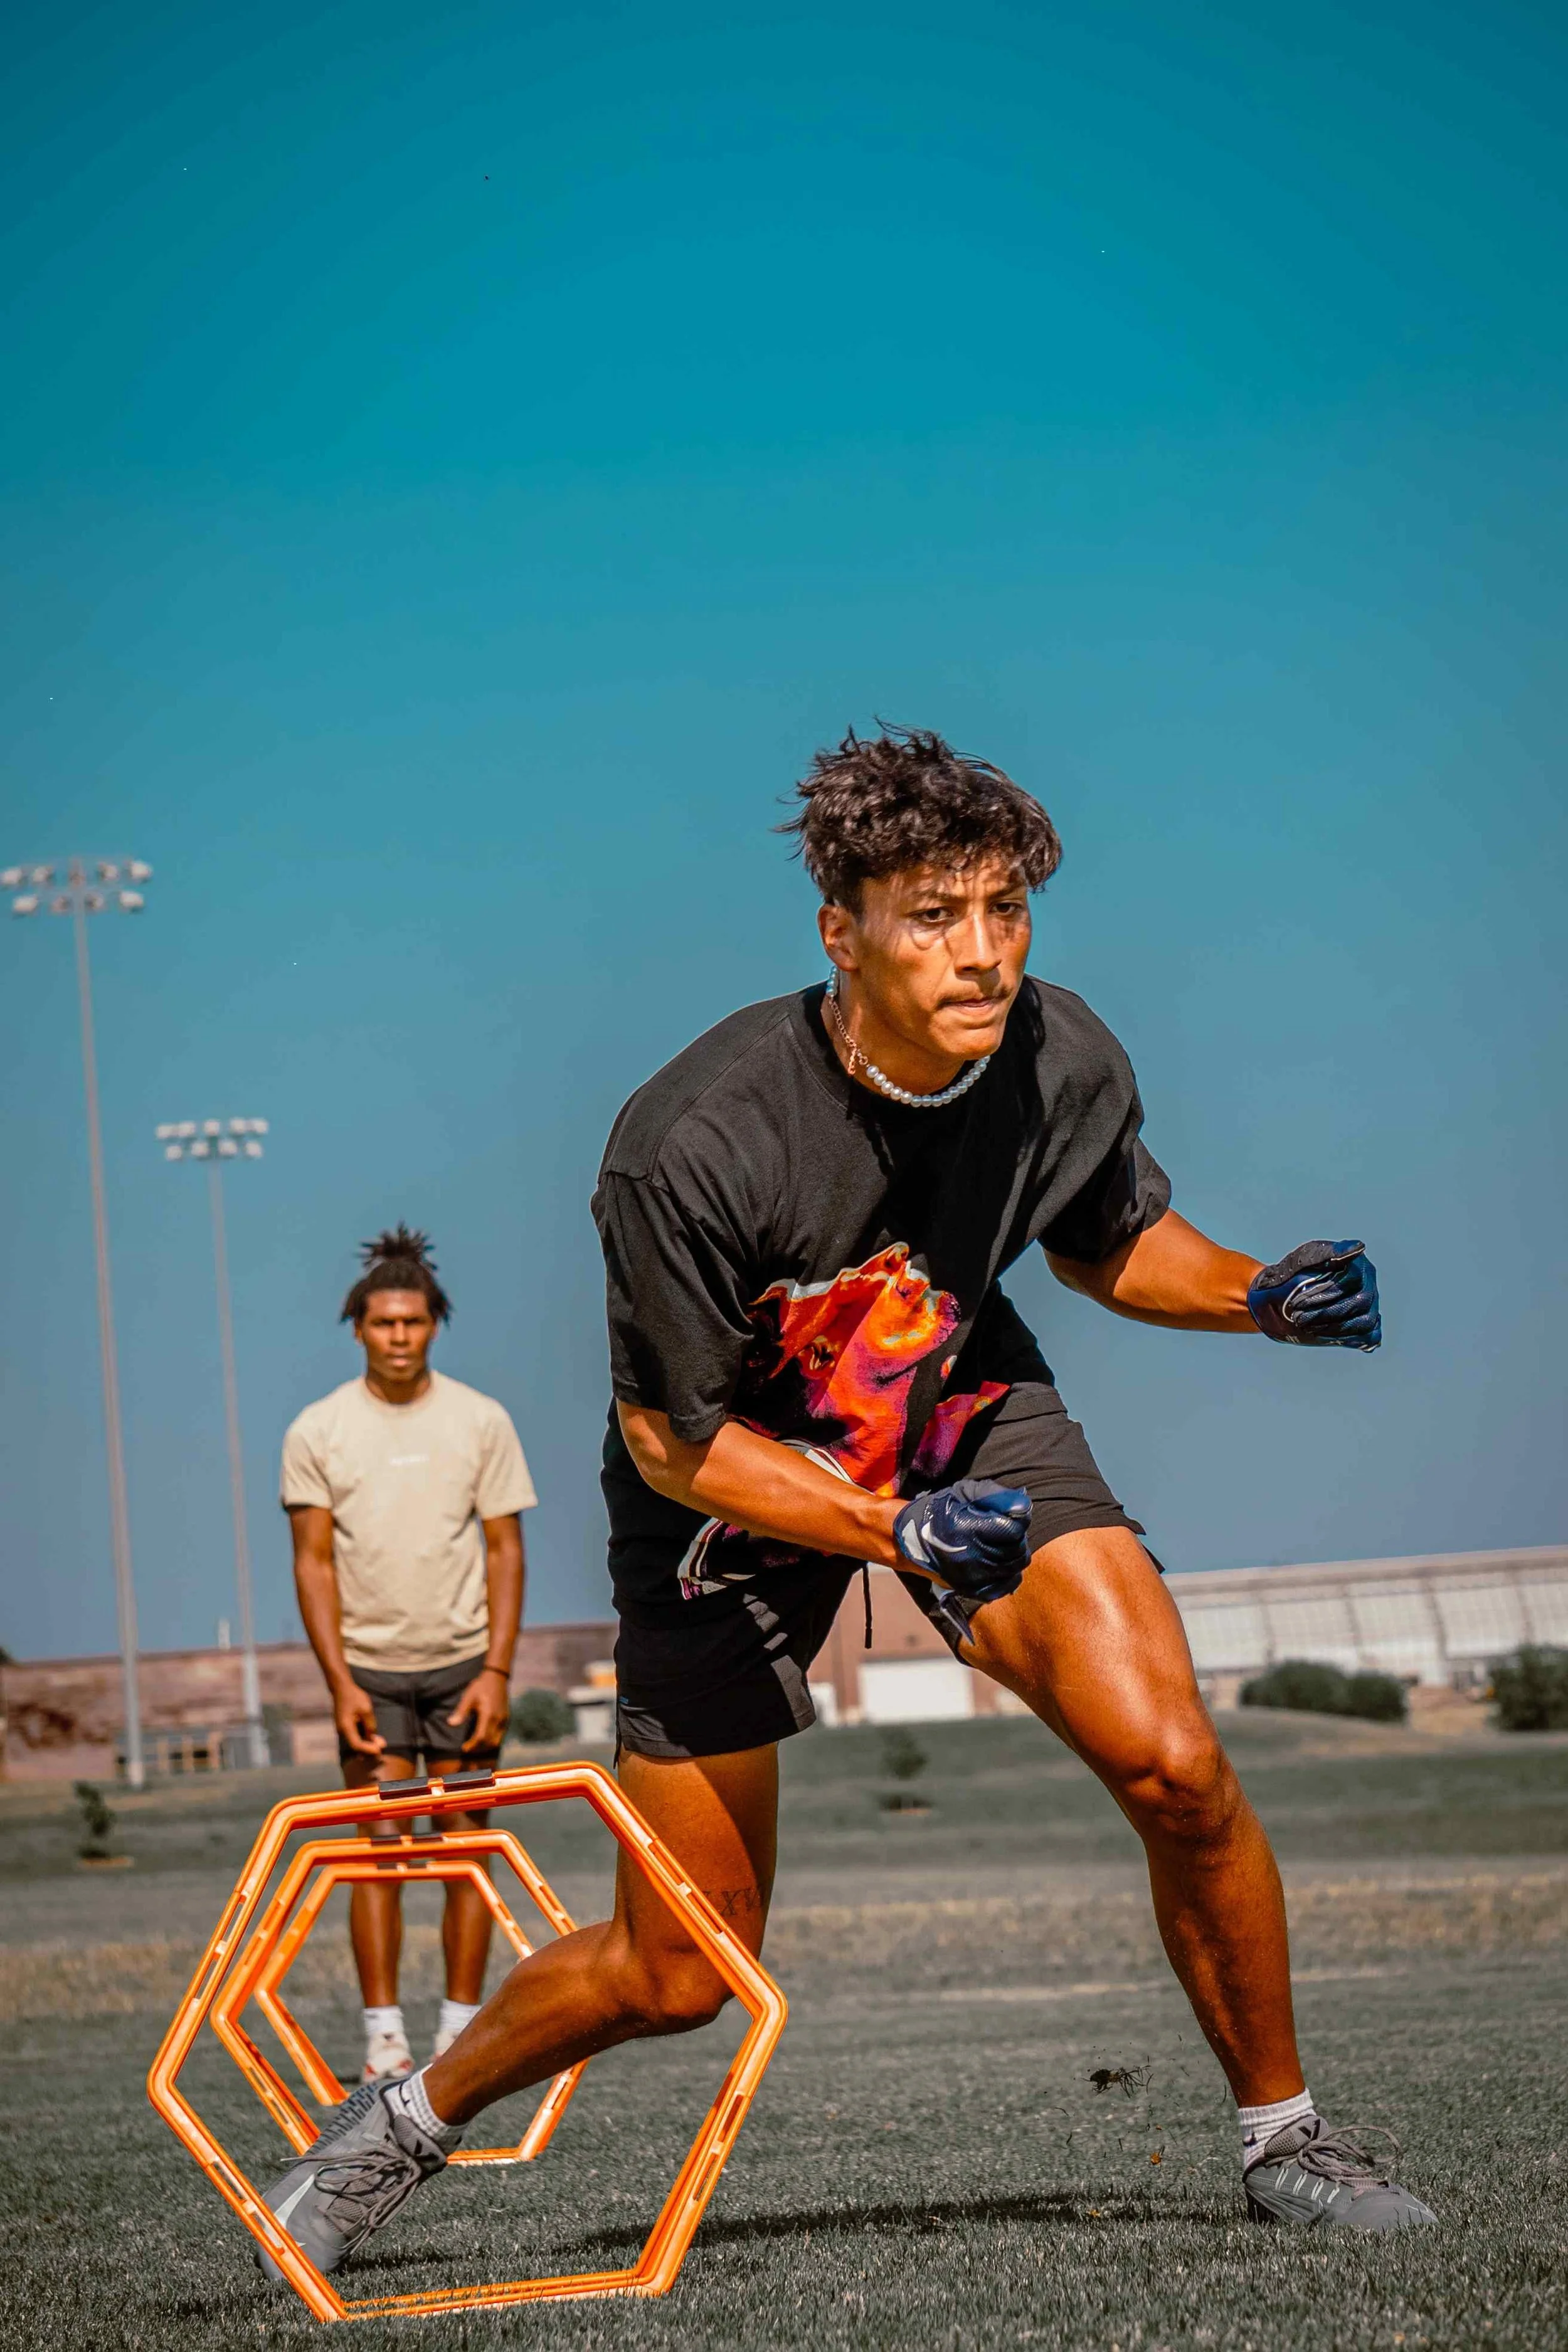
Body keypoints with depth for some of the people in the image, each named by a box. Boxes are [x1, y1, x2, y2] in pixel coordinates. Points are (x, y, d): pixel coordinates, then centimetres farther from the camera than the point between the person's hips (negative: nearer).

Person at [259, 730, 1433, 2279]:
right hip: (732, 1477, -3)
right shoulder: (692, 1146, -34)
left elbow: (1105, 1240, 4)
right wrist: (898, 1531, -33)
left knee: (1172, 1763, -19)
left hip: (966, 1411, 3)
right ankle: (413, 2122, 31)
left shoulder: (1064, 1063, -20)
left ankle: (1282, 2137, 3)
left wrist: (1258, 1296, -15)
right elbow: (672, 1440, -22)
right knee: (679, 1975, 2)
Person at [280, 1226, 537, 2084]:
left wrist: (497, 1671, -7)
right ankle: (383, 2035, 0)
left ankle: (461, 2028, 7)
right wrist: (341, 1683, -9)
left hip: (462, 1665, 1)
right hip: (369, 1667, -1)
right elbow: (314, 1562, -1)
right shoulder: (317, 1432, -1)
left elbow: (504, 1550, 2)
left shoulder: (481, 1421, 1)